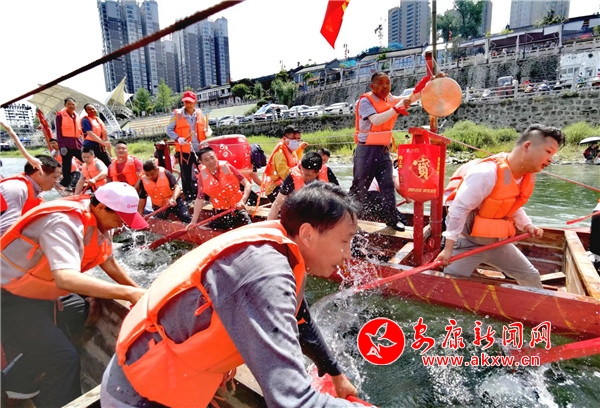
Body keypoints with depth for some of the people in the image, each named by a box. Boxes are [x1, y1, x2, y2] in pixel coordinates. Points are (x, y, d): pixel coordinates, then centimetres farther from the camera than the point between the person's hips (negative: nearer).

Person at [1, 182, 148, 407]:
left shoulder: (99, 220, -5)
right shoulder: (63, 223, -32)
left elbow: (109, 263, 7)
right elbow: (66, 278, -46)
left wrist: (139, 293, 6)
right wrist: (129, 293, -46)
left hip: (43, 293, 9)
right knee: (63, 359, -15)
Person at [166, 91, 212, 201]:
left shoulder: (200, 114, 6)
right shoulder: (177, 114, -2)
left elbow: (206, 128, 16)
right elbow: (169, 129, 1)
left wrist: (208, 132, -8)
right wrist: (178, 139, -16)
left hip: (200, 149, 2)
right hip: (184, 150, -2)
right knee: (186, 176, 5)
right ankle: (188, 197, 17)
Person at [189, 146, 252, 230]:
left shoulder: (227, 167, -10)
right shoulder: (202, 175, -5)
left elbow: (247, 184, -11)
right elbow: (199, 199, -1)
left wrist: (242, 201, -27)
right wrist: (194, 221, -6)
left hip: (237, 208, -2)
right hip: (219, 213, 2)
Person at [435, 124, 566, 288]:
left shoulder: (528, 176, 0)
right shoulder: (487, 172, -28)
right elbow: (458, 209, -27)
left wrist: (527, 225, 0)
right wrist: (448, 248, -25)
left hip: (497, 242, 8)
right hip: (467, 242, -8)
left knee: (531, 277, 19)